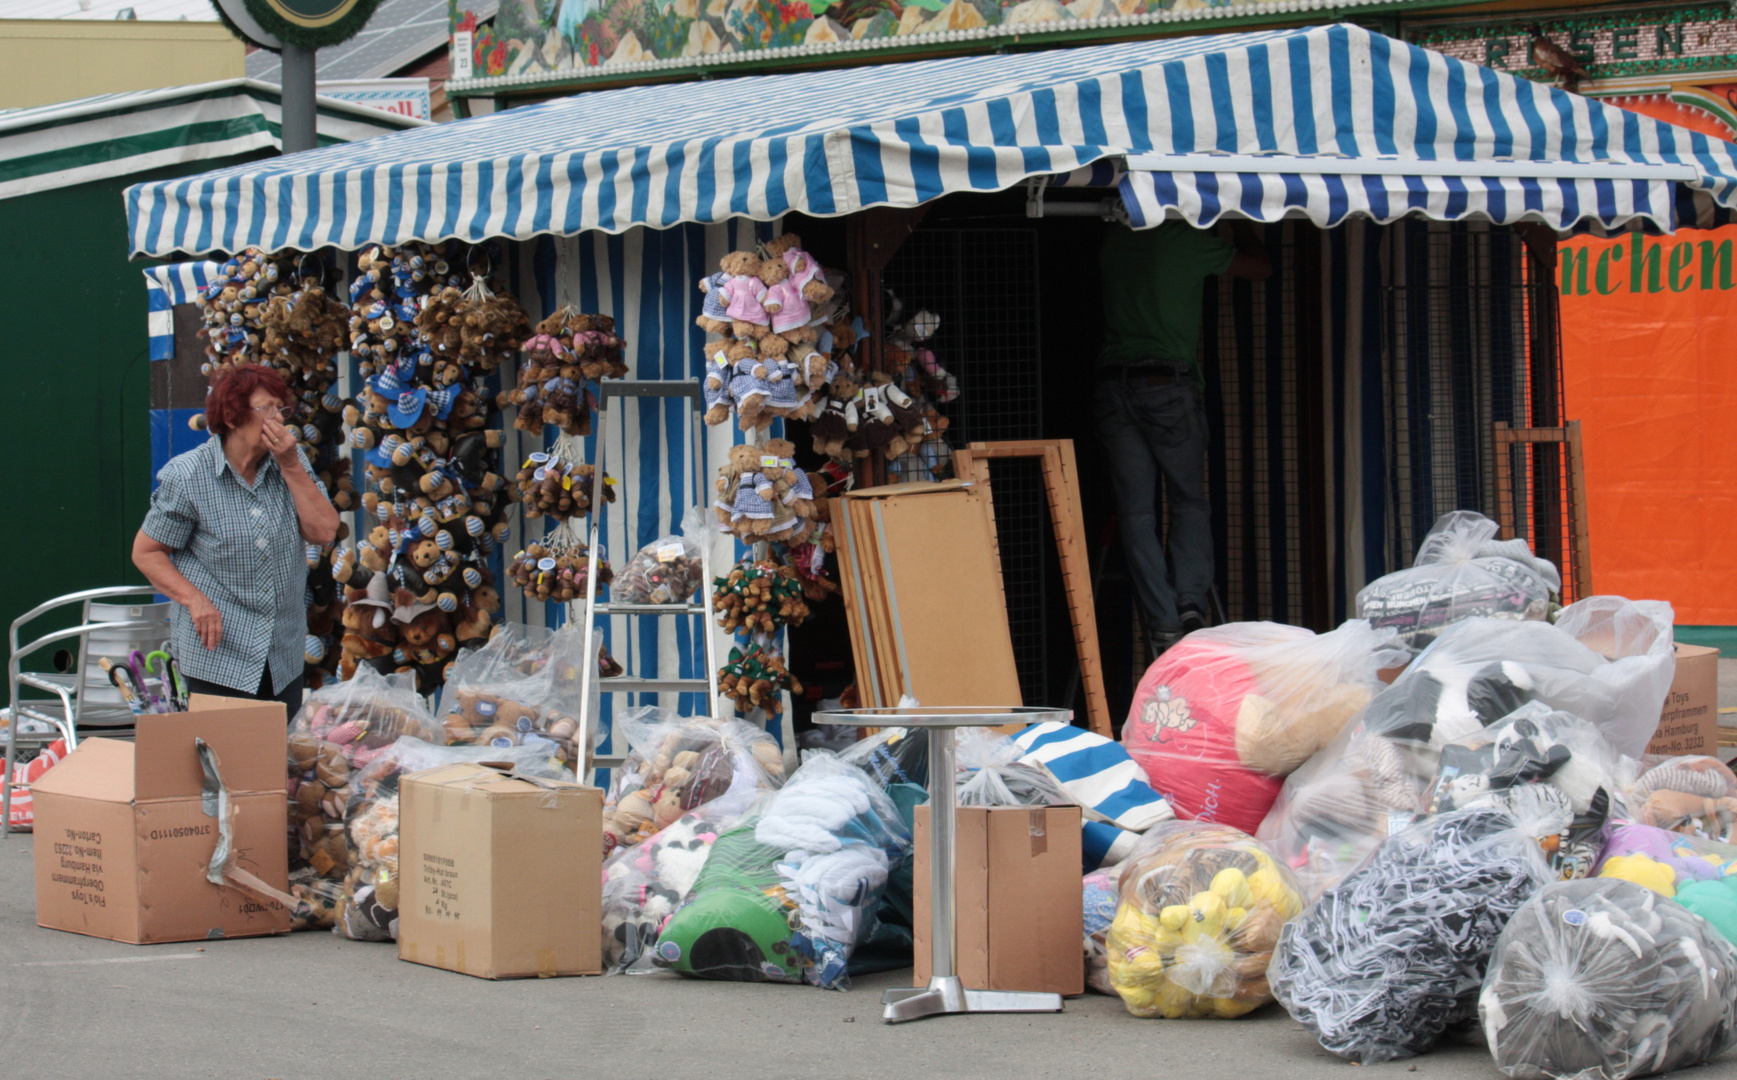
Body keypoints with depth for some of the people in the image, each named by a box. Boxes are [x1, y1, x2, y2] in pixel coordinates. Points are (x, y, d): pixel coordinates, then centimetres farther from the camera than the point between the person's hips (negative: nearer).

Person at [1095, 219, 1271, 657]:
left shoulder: (1114, 240, 9)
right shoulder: (1189, 239, -3)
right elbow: (1261, 266, 10)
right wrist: (1241, 225, 28)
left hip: (1113, 386, 3)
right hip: (1168, 384, -3)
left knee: (1136, 513, 2)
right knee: (1189, 501, 11)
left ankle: (1163, 625, -5)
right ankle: (1190, 603, -7)